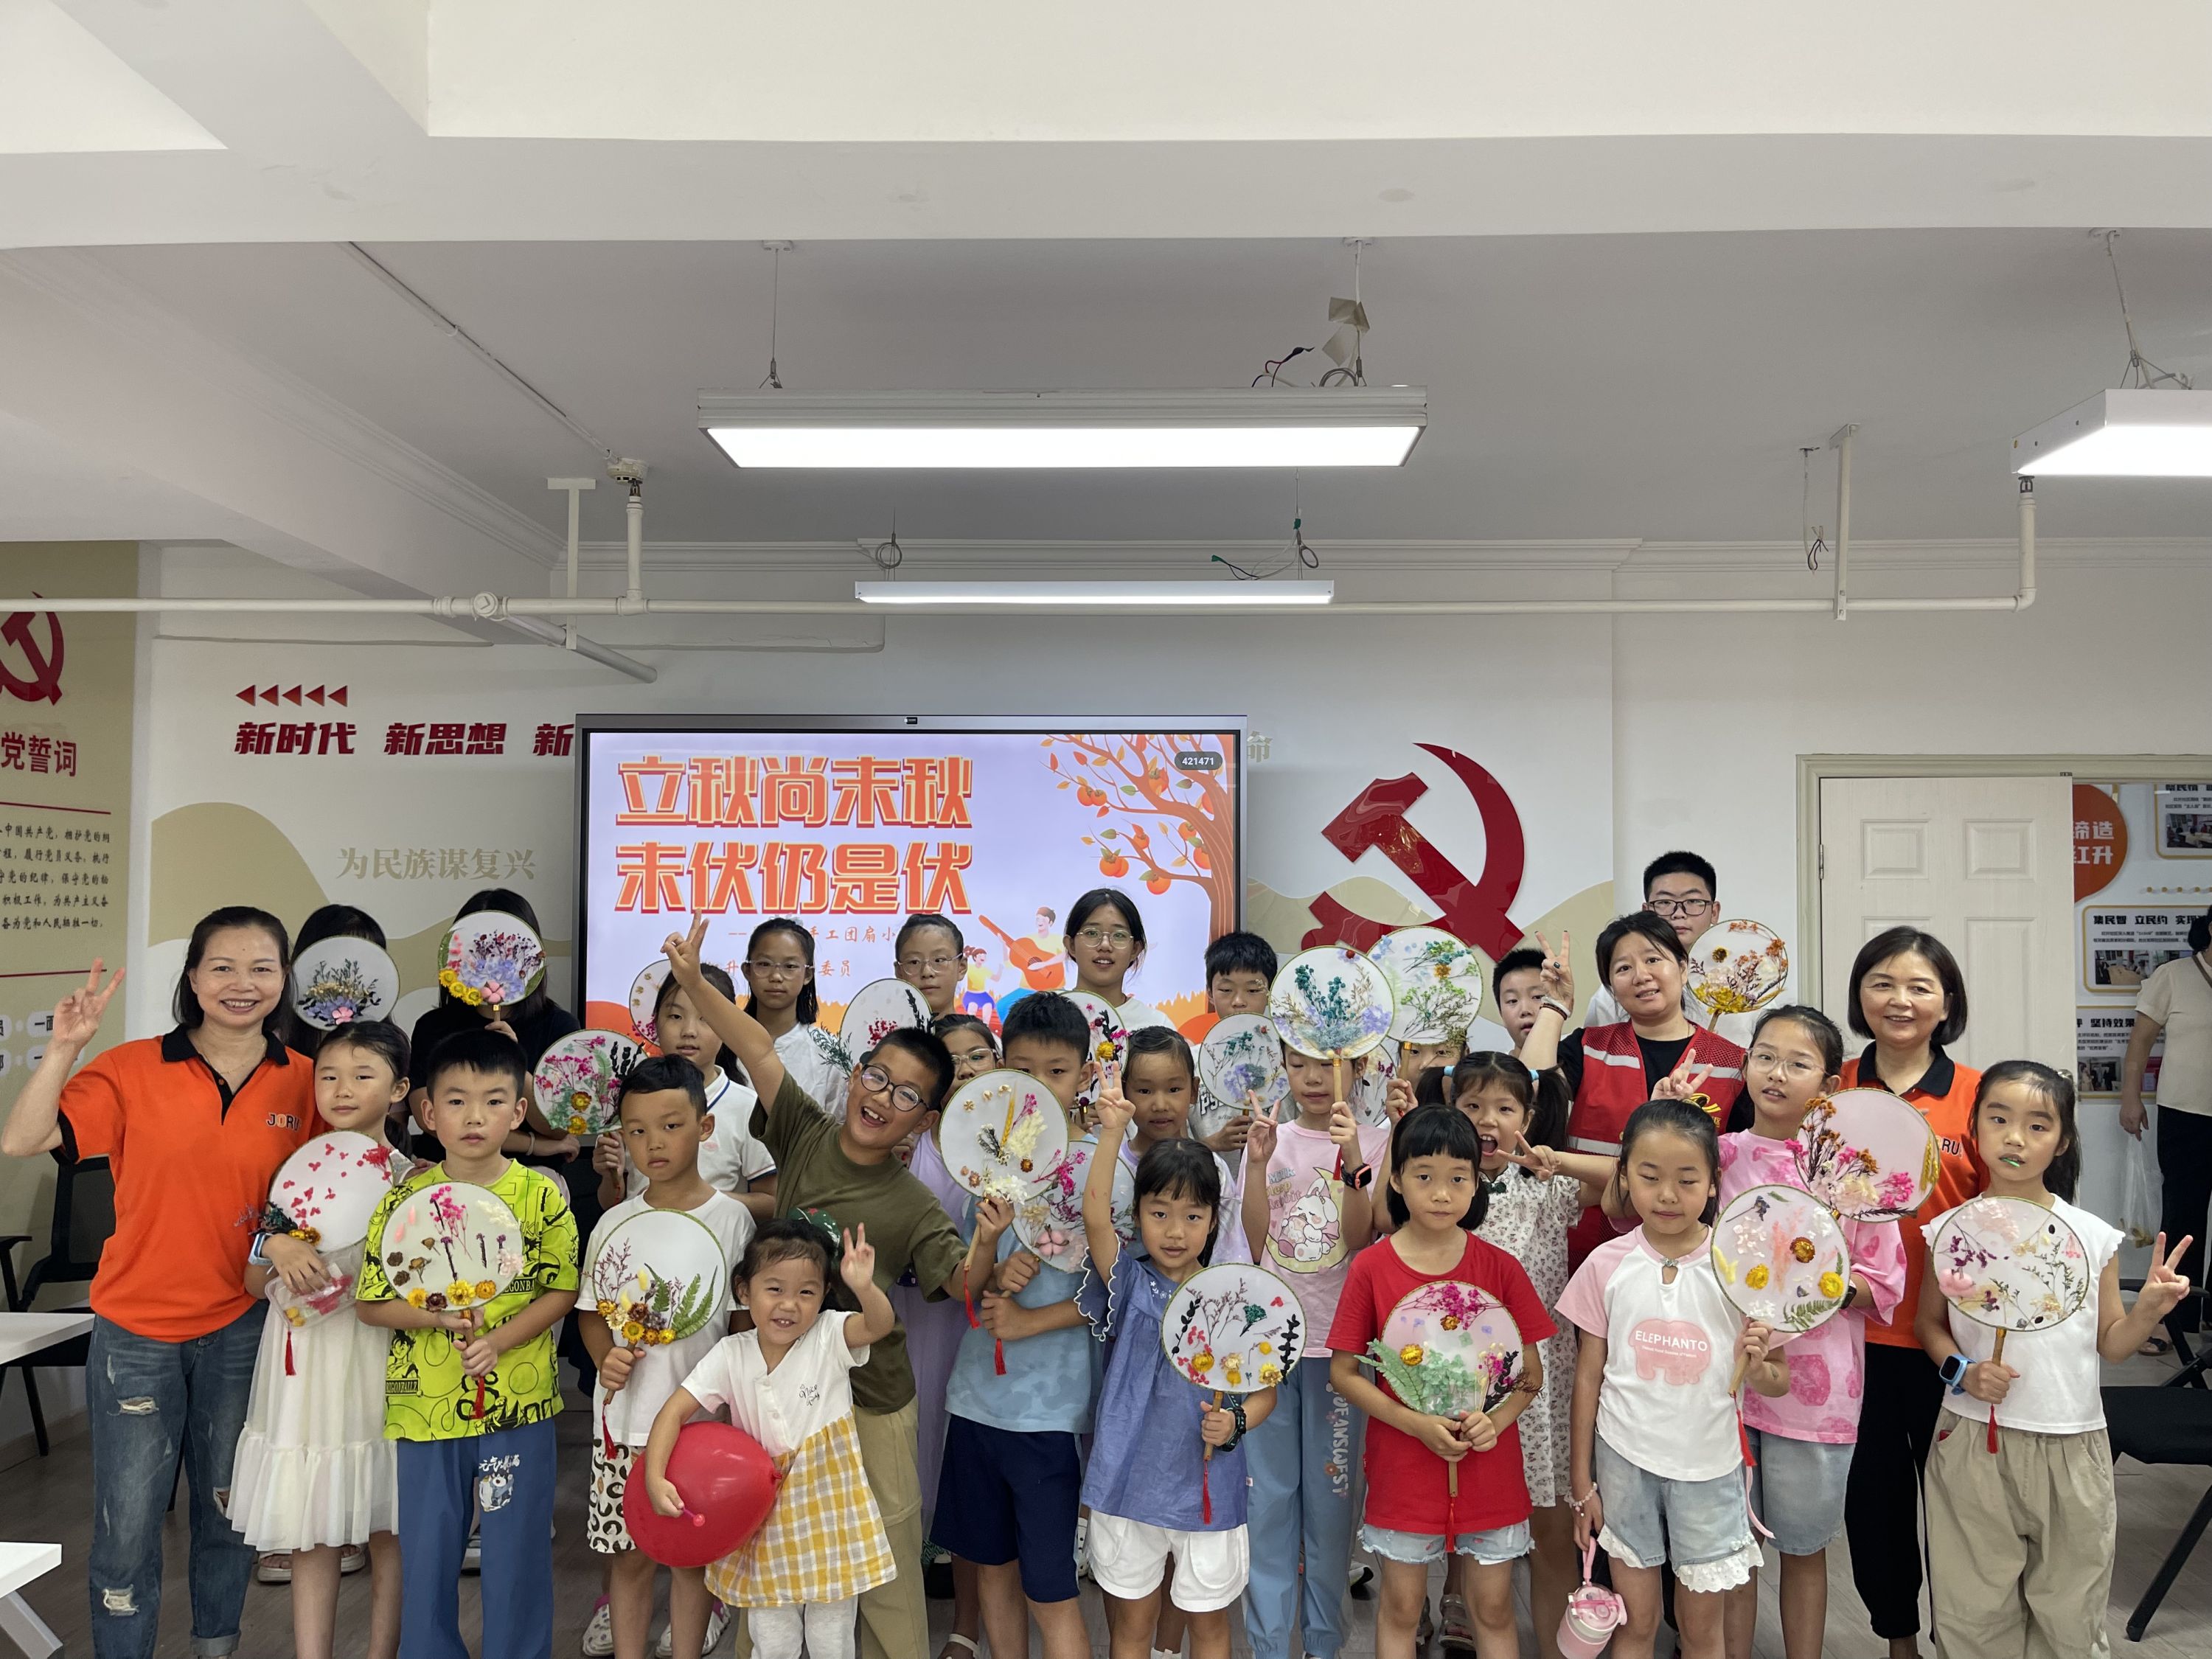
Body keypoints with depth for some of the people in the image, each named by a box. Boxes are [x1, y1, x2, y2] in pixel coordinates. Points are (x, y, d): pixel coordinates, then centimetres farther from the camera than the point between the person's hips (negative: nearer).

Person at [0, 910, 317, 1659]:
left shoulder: (302, 1082, -4)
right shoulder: (132, 1070, -9)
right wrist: (64, 1047, -26)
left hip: (241, 1329, 2)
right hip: (136, 1329, -2)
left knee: (229, 1511, 17)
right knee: (127, 1526, 7)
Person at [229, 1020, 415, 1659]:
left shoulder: (411, 1180, -3)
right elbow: (257, 1285, 10)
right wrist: (279, 1248, -10)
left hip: (379, 1362, -3)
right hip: (303, 1368, 3)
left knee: (387, 1529, 6)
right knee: (306, 1532, 7)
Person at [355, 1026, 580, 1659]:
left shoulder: (541, 1196, -5)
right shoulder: (406, 1199, -3)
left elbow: (562, 1290, -2)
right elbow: (371, 1302, 0)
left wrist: (499, 1340, -17)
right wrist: (434, 1317, -18)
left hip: (519, 1401, -1)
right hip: (426, 1406, 1)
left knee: (518, 1552, 10)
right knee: (426, 1552, 14)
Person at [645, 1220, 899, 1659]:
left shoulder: (830, 1337, -13)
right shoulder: (732, 1355, -9)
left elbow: (880, 1325, -31)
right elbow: (674, 1411, -9)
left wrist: (865, 1288, -52)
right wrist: (655, 1479, -23)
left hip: (829, 1514, -1)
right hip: (765, 1520, 2)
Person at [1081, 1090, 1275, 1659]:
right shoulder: (1130, 1282, -6)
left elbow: (1264, 1391, 3)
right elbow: (1094, 1217, -24)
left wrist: (1235, 1421, -19)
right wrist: (1113, 1132, -34)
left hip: (1210, 1488, 1)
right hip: (1128, 1482, 0)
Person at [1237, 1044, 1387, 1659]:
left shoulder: (1373, 1143, -2)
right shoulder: (1270, 1138, 3)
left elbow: (1359, 1238, -13)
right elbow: (1257, 1244, -3)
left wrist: (1352, 1162, -26)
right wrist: (1259, 1162, -15)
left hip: (1337, 1340, -1)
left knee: (1330, 1493, 7)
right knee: (1268, 1493, 6)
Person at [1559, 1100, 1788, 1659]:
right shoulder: (1608, 1265, -7)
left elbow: (1779, 1381, -1)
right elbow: (1588, 1377, 1)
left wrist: (1757, 1367, -24)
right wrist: (1582, 1482, 3)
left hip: (1708, 1466, 0)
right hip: (1624, 1460, 0)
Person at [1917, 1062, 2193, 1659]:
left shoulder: (2093, 1237, -3)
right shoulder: (1950, 1231, -5)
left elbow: (2110, 1343, 4)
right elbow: (1929, 1323, 6)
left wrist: (2149, 1308, -14)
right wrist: (1959, 1370, -12)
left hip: (2071, 1447, 1)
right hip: (1974, 1441, -1)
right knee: (1975, 1611, 11)